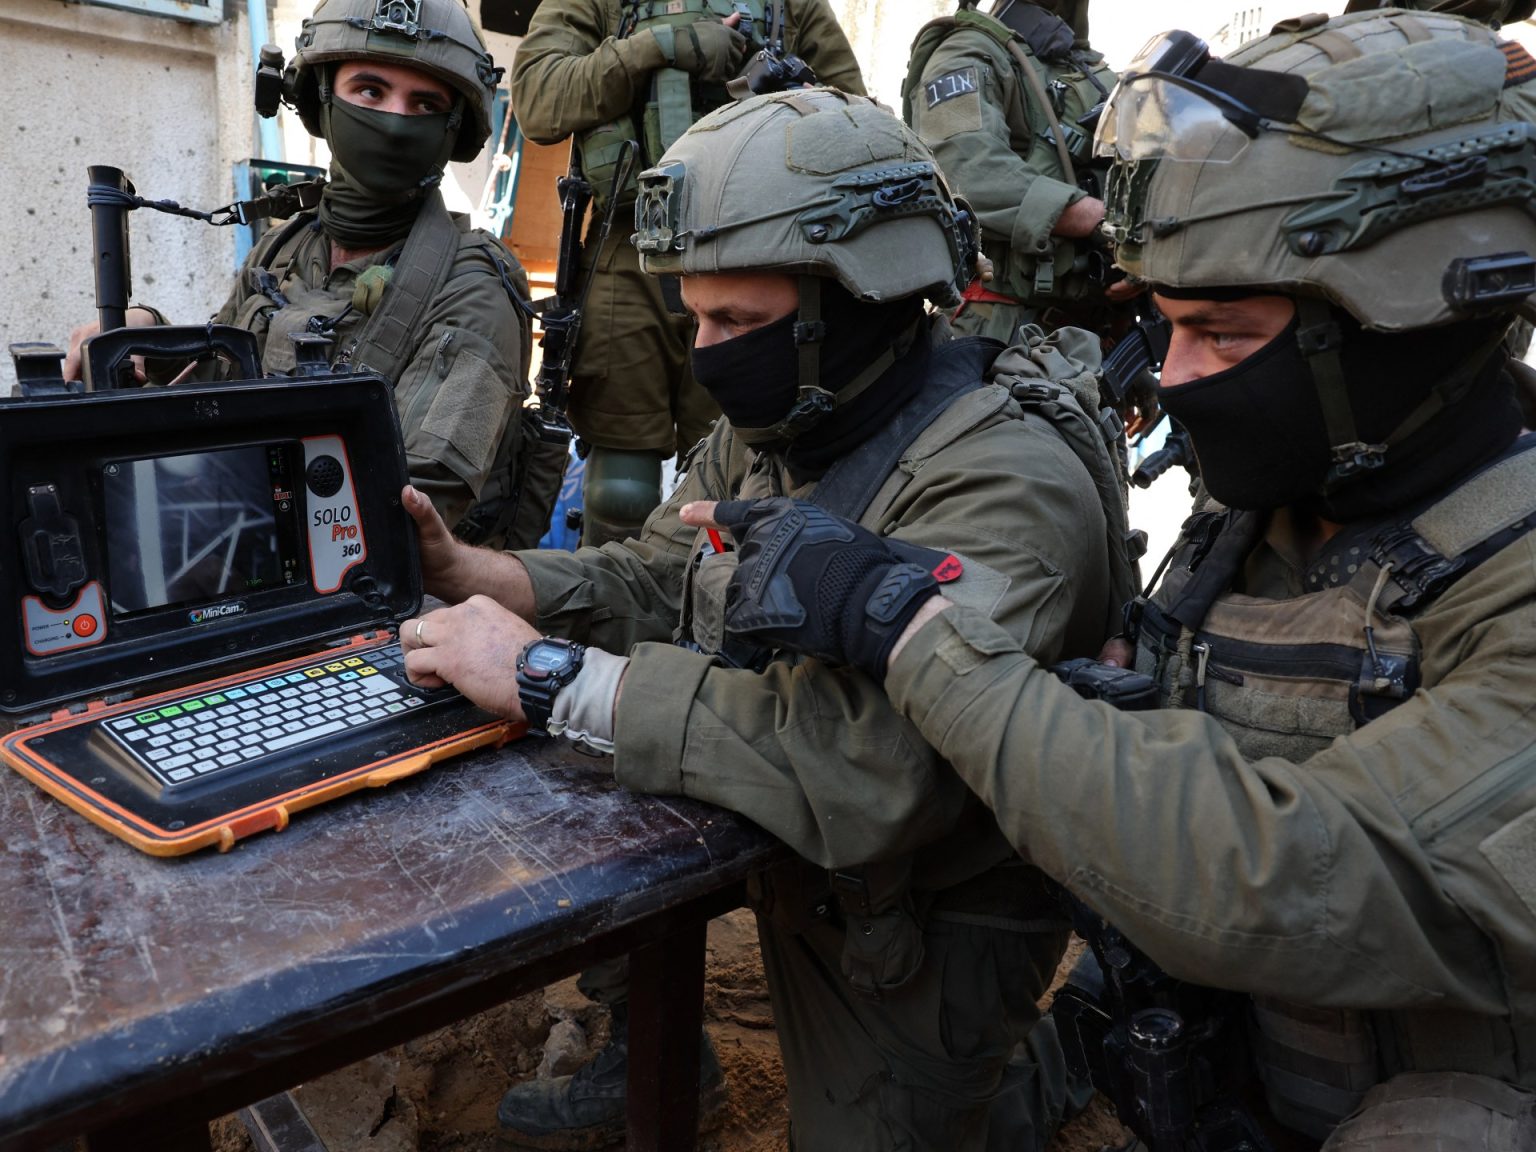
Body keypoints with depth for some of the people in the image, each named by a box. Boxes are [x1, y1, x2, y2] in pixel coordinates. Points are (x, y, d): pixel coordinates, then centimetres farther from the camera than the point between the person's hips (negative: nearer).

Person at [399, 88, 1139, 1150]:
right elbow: (655, 580, 3)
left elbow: (876, 761, -42)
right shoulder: (770, 429, -3)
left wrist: (548, 675, -39)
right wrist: (467, 573, -14)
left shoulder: (1004, 484, -31)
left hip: (923, 933, -6)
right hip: (799, 879, 7)